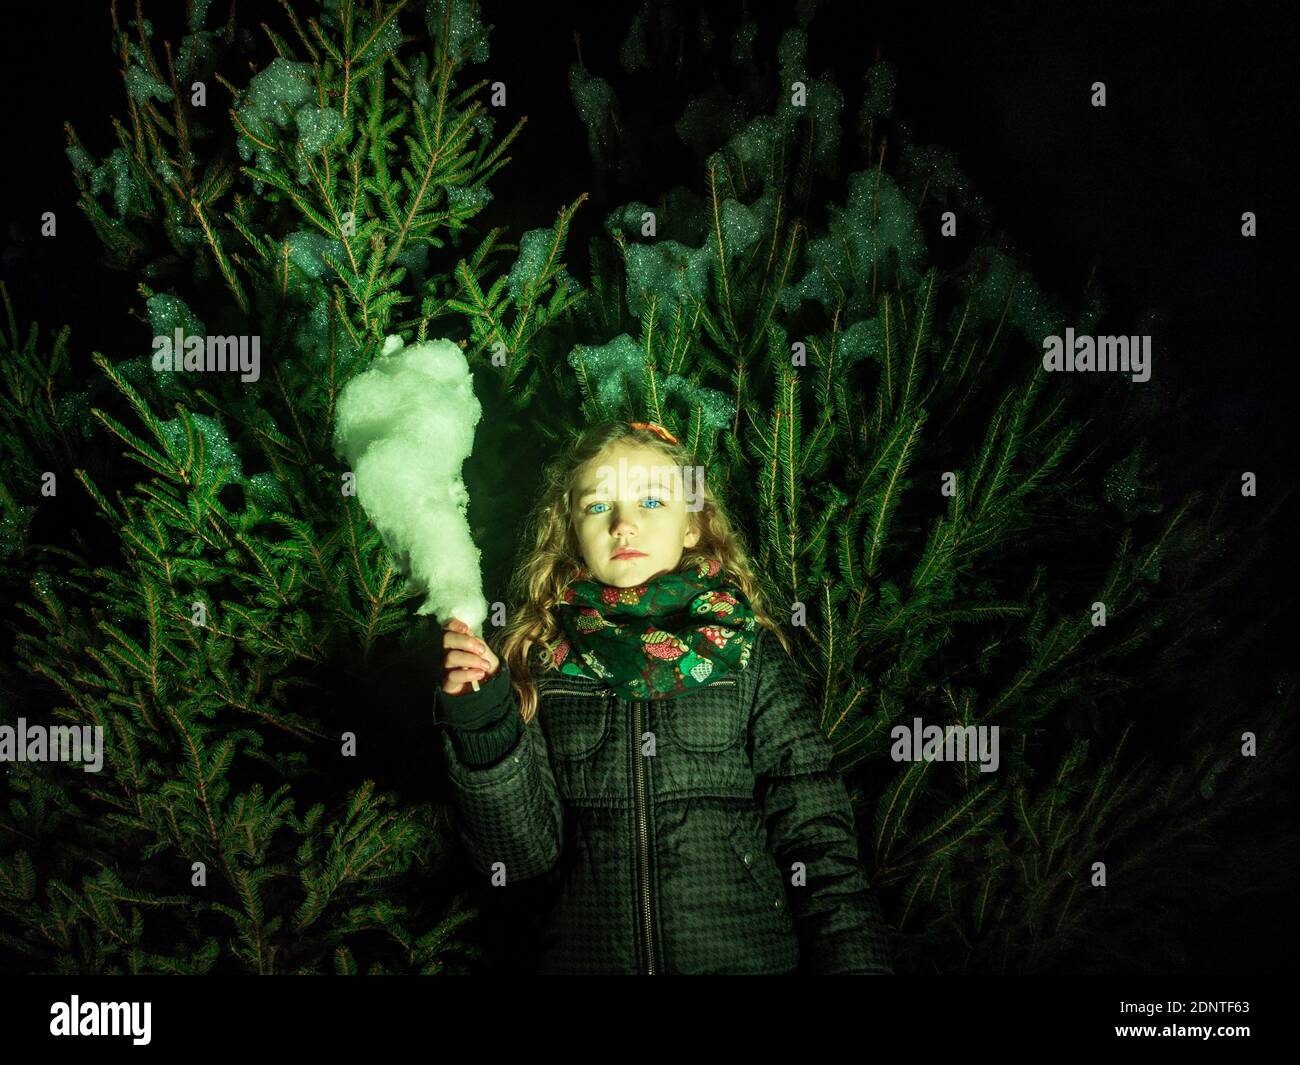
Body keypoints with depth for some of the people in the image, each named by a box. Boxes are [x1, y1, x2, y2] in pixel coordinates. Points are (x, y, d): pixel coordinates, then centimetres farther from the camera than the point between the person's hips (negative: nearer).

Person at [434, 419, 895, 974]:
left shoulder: (748, 651, 7)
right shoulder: (539, 662, 8)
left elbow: (815, 836, 3)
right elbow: (521, 854, 2)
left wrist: (856, 964, -10)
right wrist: (484, 729, -12)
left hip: (750, 950, 1)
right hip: (583, 954, -1)